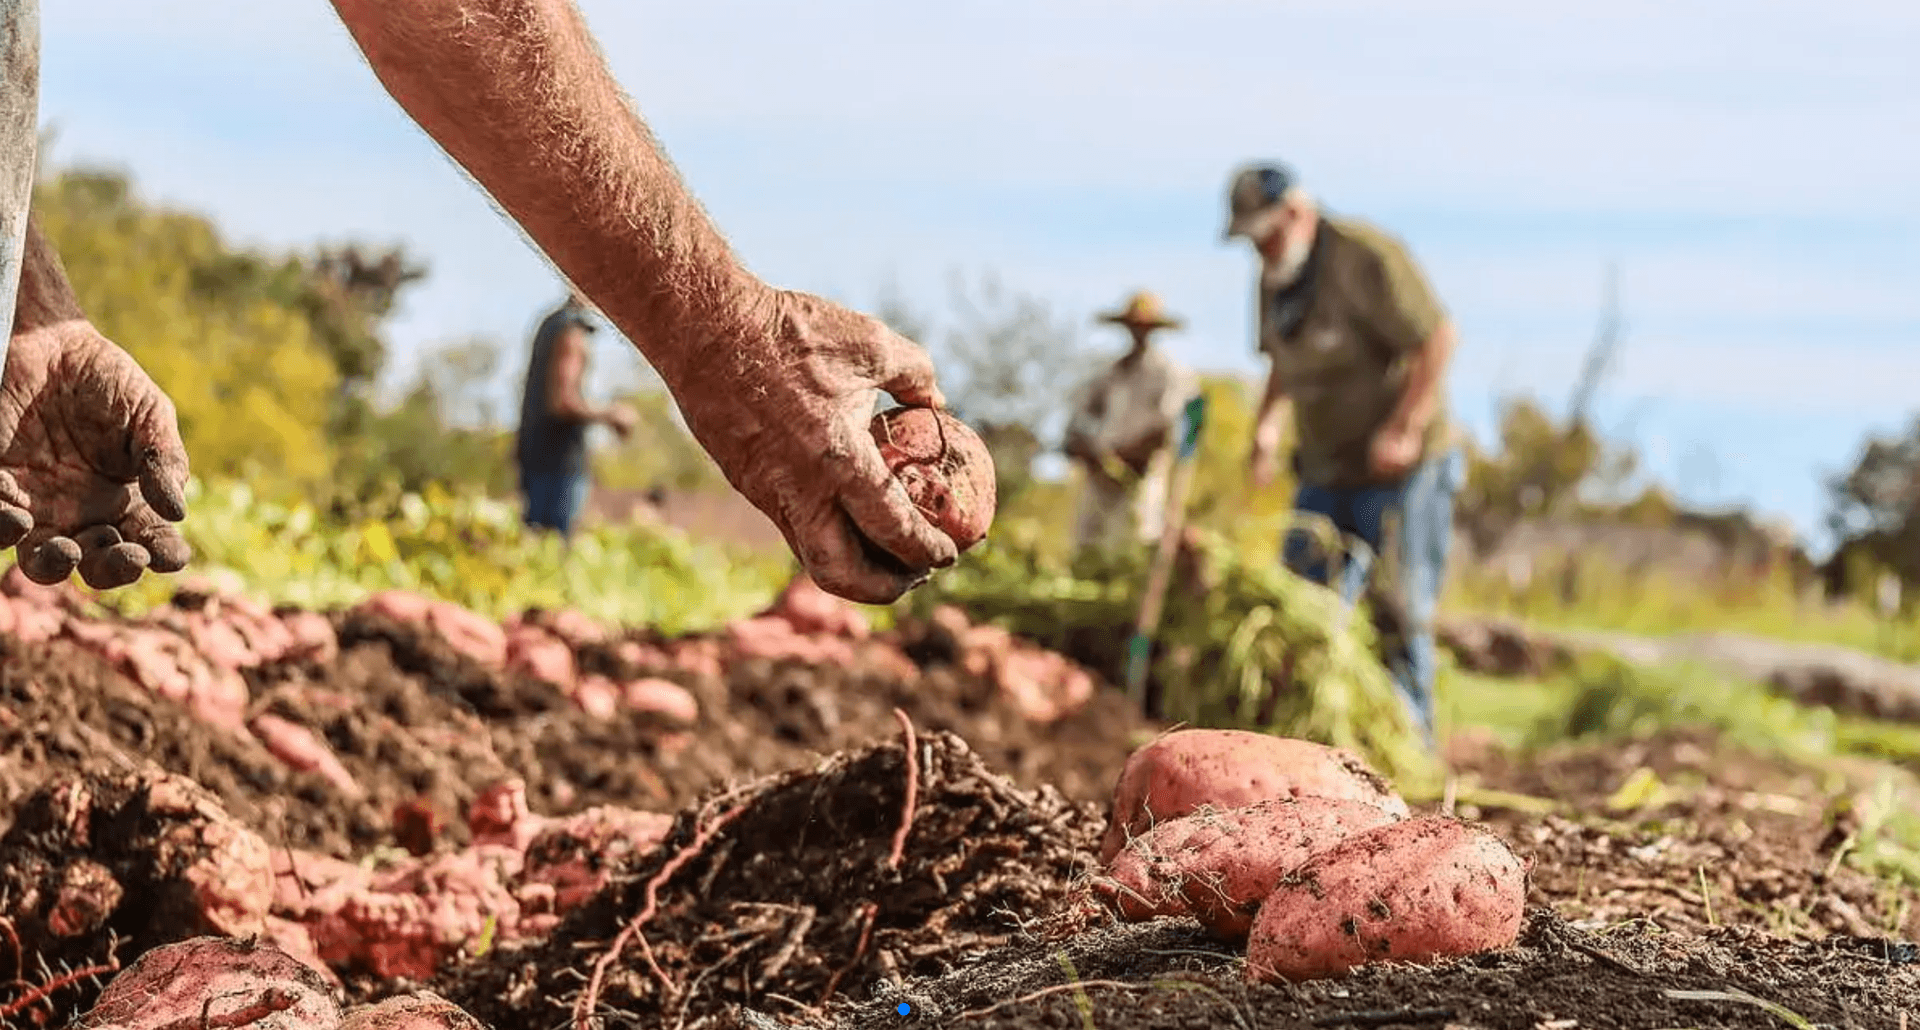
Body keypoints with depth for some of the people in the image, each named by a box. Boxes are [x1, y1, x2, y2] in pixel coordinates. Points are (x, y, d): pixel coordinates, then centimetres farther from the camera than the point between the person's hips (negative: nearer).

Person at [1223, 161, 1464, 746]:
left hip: (1402, 466, -7)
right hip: (1326, 472, 8)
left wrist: (1404, 430, -24)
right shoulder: (1274, 279, 8)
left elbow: (1437, 338, -20)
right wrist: (1266, 422, 7)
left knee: (1399, 613, -5)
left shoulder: (1367, 258, -17)